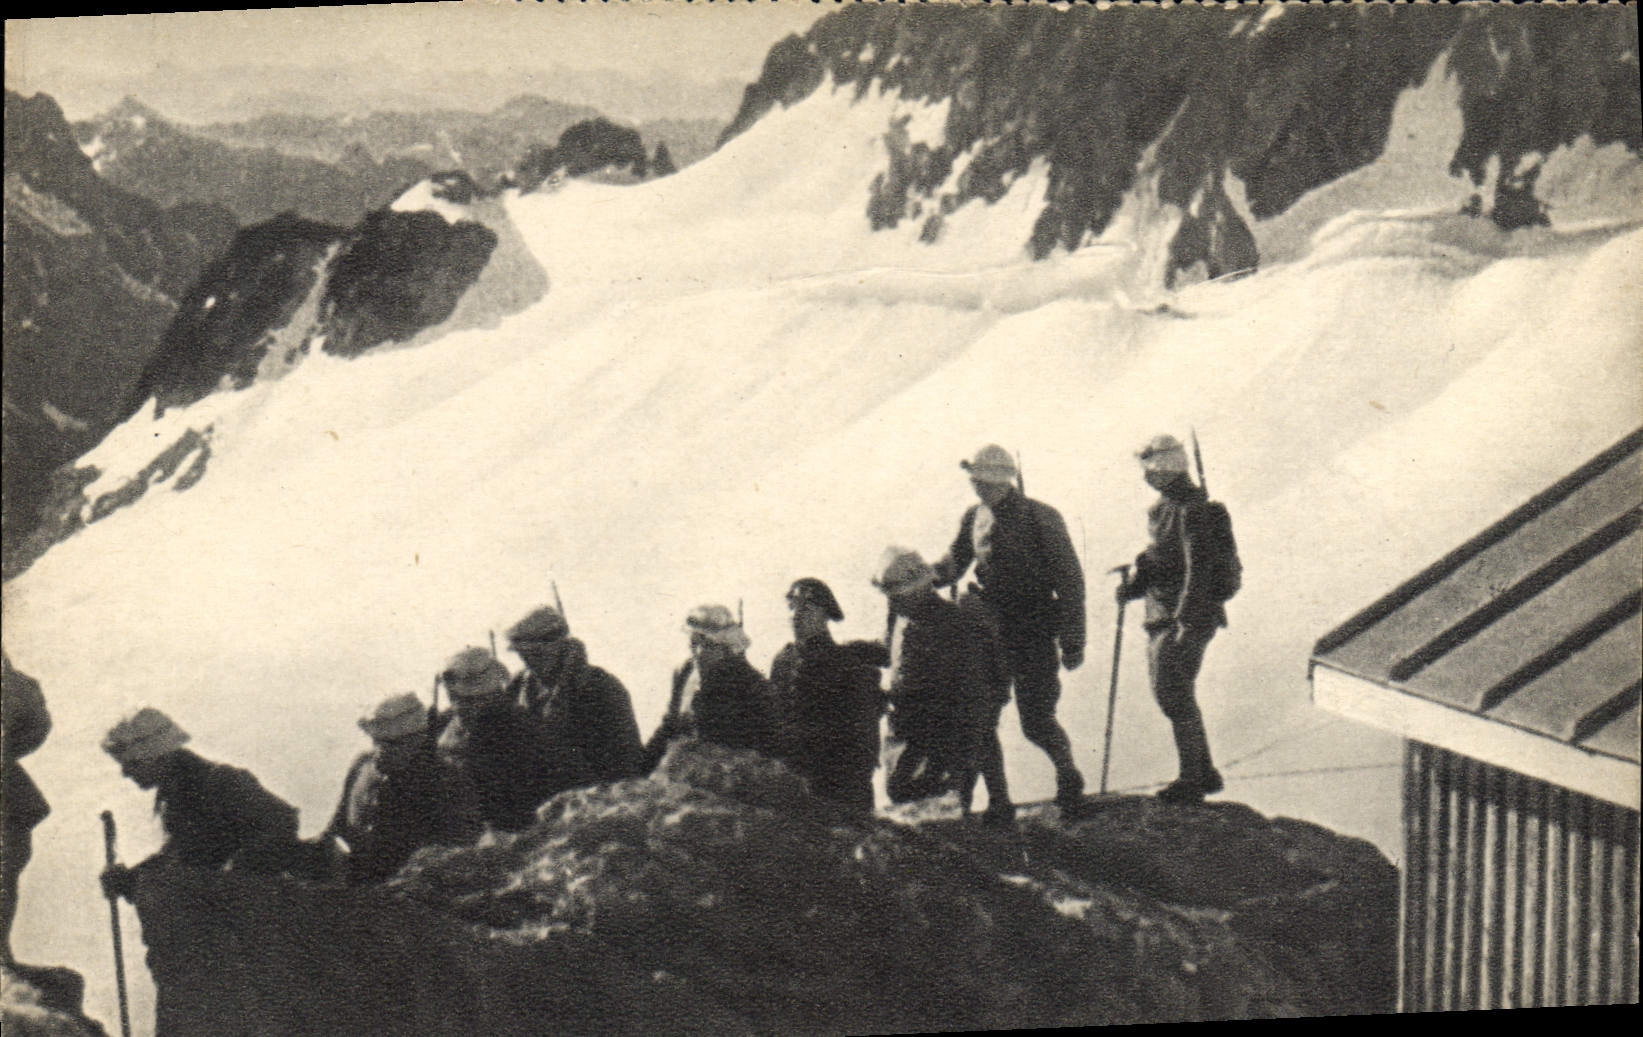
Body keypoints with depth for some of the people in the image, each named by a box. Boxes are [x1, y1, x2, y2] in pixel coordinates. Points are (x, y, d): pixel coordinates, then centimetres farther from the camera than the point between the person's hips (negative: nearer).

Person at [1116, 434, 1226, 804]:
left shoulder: (1192, 509, -17)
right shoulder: (1164, 507, 14)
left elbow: (1199, 569, -23)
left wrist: (1187, 619, -27)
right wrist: (1135, 583, 10)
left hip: (1189, 615, -10)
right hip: (1162, 615, 10)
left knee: (1174, 693, -9)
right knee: (1166, 691, 13)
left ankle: (1192, 780, -3)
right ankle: (1204, 772, 22)